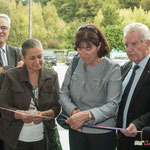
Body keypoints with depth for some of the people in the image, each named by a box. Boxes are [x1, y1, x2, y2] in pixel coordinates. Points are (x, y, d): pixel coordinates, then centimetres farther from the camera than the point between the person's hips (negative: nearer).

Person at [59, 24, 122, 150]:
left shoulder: (112, 69, -12)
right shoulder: (74, 64, 2)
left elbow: (113, 105, -19)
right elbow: (63, 94, 4)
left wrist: (87, 115, -33)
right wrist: (73, 111, -15)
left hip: (102, 134, -3)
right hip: (76, 130, 4)